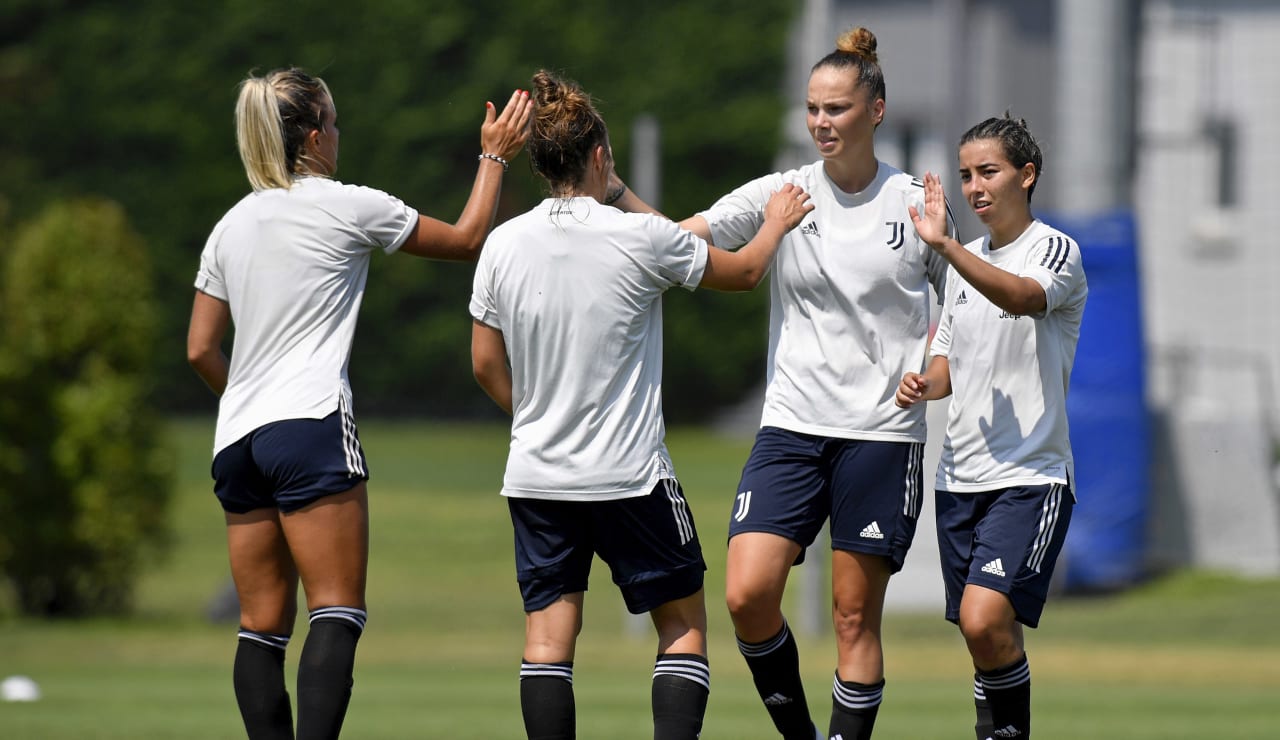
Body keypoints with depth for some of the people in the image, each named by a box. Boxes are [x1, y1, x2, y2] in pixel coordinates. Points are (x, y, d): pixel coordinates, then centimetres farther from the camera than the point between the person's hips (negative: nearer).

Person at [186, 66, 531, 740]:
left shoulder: (231, 227, 15)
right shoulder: (348, 206, 0)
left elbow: (200, 349, 15)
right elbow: (467, 238, 10)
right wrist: (495, 157, 21)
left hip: (237, 442, 6)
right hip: (310, 427, -6)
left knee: (262, 625, 6)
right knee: (337, 613, -11)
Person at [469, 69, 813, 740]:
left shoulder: (504, 245, -1)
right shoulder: (640, 238, -10)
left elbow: (486, 364, 7)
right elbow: (743, 273, 7)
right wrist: (776, 225, 27)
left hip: (536, 476, 3)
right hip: (631, 475, -3)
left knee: (548, 635, 4)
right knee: (684, 623, 8)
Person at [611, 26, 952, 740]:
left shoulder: (915, 203, 1)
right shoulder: (780, 193, 2)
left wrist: (929, 372, -3)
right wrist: (613, 187, -18)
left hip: (882, 433, -2)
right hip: (792, 426, 2)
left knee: (856, 615, 0)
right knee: (748, 595, -12)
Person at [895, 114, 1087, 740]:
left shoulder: (1057, 251, -7)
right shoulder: (966, 262, 15)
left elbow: (1022, 296, -30)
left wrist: (943, 245, -42)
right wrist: (924, 385, 1)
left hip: (1031, 476, -7)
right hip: (961, 475, 7)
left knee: (985, 617, -22)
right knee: (979, 634, 6)